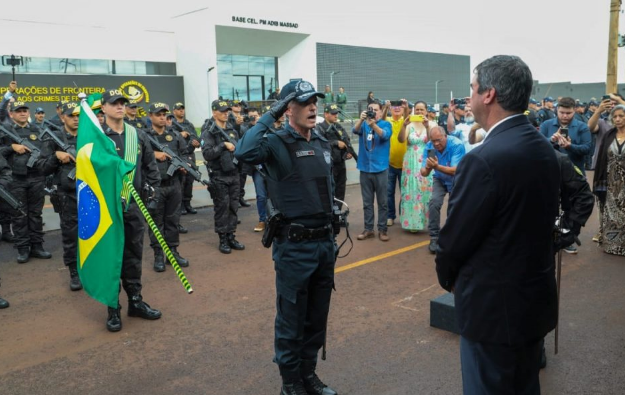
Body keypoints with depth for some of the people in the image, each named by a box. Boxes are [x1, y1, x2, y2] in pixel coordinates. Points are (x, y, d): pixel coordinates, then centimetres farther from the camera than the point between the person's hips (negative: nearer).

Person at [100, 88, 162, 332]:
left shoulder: (137, 135, 8)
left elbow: (150, 165, 15)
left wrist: (153, 188, 6)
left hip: (134, 203, 4)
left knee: (134, 255, 12)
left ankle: (135, 301, 26)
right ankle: (113, 309, 15)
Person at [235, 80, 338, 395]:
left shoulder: (323, 143, 10)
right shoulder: (277, 143, -12)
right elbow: (244, 152, -34)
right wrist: (270, 116, -22)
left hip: (325, 242, 7)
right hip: (294, 246, -7)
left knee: (317, 316, 18)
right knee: (291, 318, 8)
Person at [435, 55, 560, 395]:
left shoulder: (484, 159, -25)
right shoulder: (545, 149, 2)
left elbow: (456, 236, -18)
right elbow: (538, 219, 8)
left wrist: (447, 276, 3)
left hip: (493, 303, -8)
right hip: (536, 295, 8)